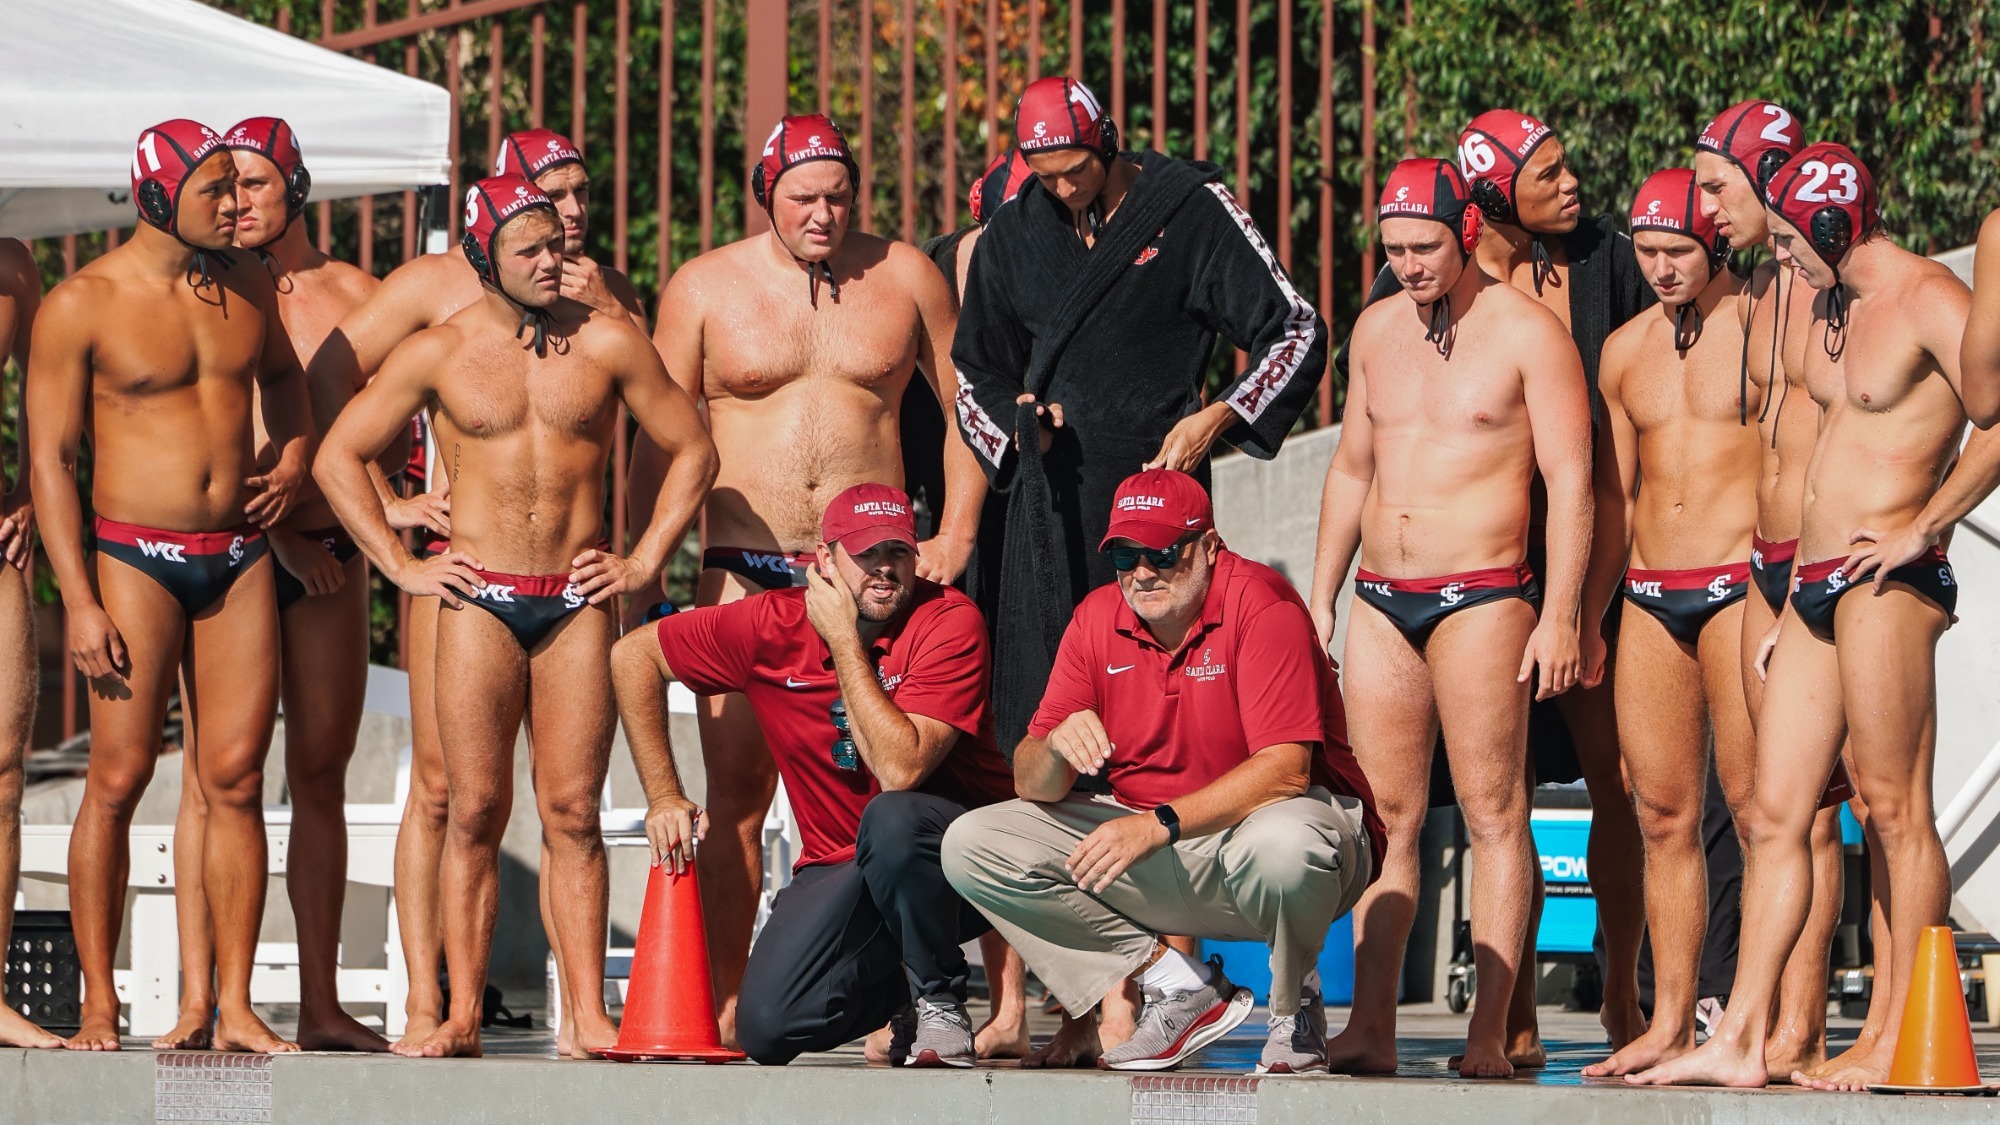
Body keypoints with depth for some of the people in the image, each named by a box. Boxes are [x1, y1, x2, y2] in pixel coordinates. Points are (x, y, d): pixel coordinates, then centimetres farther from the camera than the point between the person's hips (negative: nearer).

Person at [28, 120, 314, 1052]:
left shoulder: (244, 285, 10)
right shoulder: (83, 304, -6)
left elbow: (283, 373, 32)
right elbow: (49, 457, -6)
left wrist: (293, 459, 12)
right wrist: (79, 602, -12)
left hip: (239, 556, 4)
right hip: (135, 556, -4)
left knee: (236, 777, 0)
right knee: (120, 775, -6)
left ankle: (235, 1007, 2)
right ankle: (99, 1004, 1)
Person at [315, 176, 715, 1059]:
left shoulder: (607, 343, 4)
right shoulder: (439, 353, 2)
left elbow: (691, 450, 13)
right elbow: (339, 457, 8)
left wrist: (645, 562, 6)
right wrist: (401, 566, 3)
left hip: (578, 600, 1)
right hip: (479, 600, -1)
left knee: (573, 812, -2)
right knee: (475, 810, -4)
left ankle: (589, 1018, -3)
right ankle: (461, 1015, -2)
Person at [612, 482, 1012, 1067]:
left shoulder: (949, 620, -17)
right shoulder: (774, 625, -6)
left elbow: (900, 771, -29)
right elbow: (633, 655, 8)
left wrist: (845, 640, -23)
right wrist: (663, 798, 4)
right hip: (839, 870, 4)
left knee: (892, 818, -39)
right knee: (768, 1029, -19)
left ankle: (941, 1001, -13)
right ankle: (890, 988, 16)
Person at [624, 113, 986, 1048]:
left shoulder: (904, 277, 8)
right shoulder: (704, 287, 7)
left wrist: (956, 534, 5)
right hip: (743, 574, 0)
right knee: (736, 792, -4)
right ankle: (722, 1010, -1)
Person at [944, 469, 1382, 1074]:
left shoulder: (1259, 602, -17)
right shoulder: (1099, 618, 0)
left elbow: (1285, 770, -26)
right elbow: (1032, 784, -1)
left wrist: (1159, 825, -34)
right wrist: (1057, 748, -26)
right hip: (1153, 845, 6)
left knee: (1281, 844, -43)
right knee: (971, 845, -8)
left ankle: (1296, 1004, -8)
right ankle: (1180, 986, -5)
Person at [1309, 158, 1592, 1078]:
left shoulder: (1526, 331, -3)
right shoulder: (1378, 328, 14)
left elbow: (1569, 483, -6)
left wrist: (1560, 616, -12)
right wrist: (1320, 597, 18)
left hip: (1482, 597, -6)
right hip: (1380, 600, 6)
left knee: (1493, 815, -6)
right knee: (1386, 817, 2)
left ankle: (1490, 1029, -8)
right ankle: (1370, 1024, 0)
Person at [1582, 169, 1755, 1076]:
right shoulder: (1625, 350, 15)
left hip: (1743, 584, -6)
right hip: (1649, 593, 6)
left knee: (1757, 805, -8)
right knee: (1662, 815, 4)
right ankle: (1669, 1027, 8)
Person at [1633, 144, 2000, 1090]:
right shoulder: (1830, 304, 20)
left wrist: (1921, 526, -16)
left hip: (1889, 584, -9)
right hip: (1815, 582, 9)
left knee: (1894, 809, -8)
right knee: (1773, 815, 5)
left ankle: (1902, 1045, -6)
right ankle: (1740, 1041, 6)